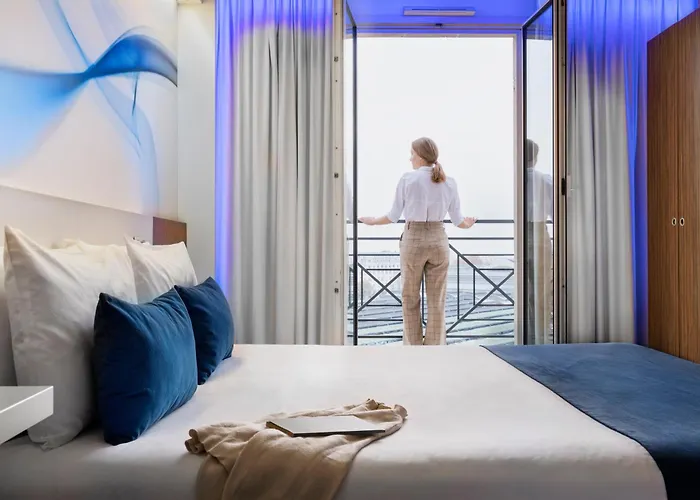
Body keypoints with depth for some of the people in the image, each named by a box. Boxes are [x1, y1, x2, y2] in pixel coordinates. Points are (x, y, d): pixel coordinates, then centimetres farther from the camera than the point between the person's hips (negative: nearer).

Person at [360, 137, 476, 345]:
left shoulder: (408, 179, -6)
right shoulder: (449, 183, 3)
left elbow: (393, 217, -2)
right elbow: (457, 220, 8)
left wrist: (372, 221, 17)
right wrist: (467, 224, 32)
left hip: (413, 240, -2)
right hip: (438, 240, 3)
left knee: (410, 299, 11)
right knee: (436, 301, 8)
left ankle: (413, 346, 17)